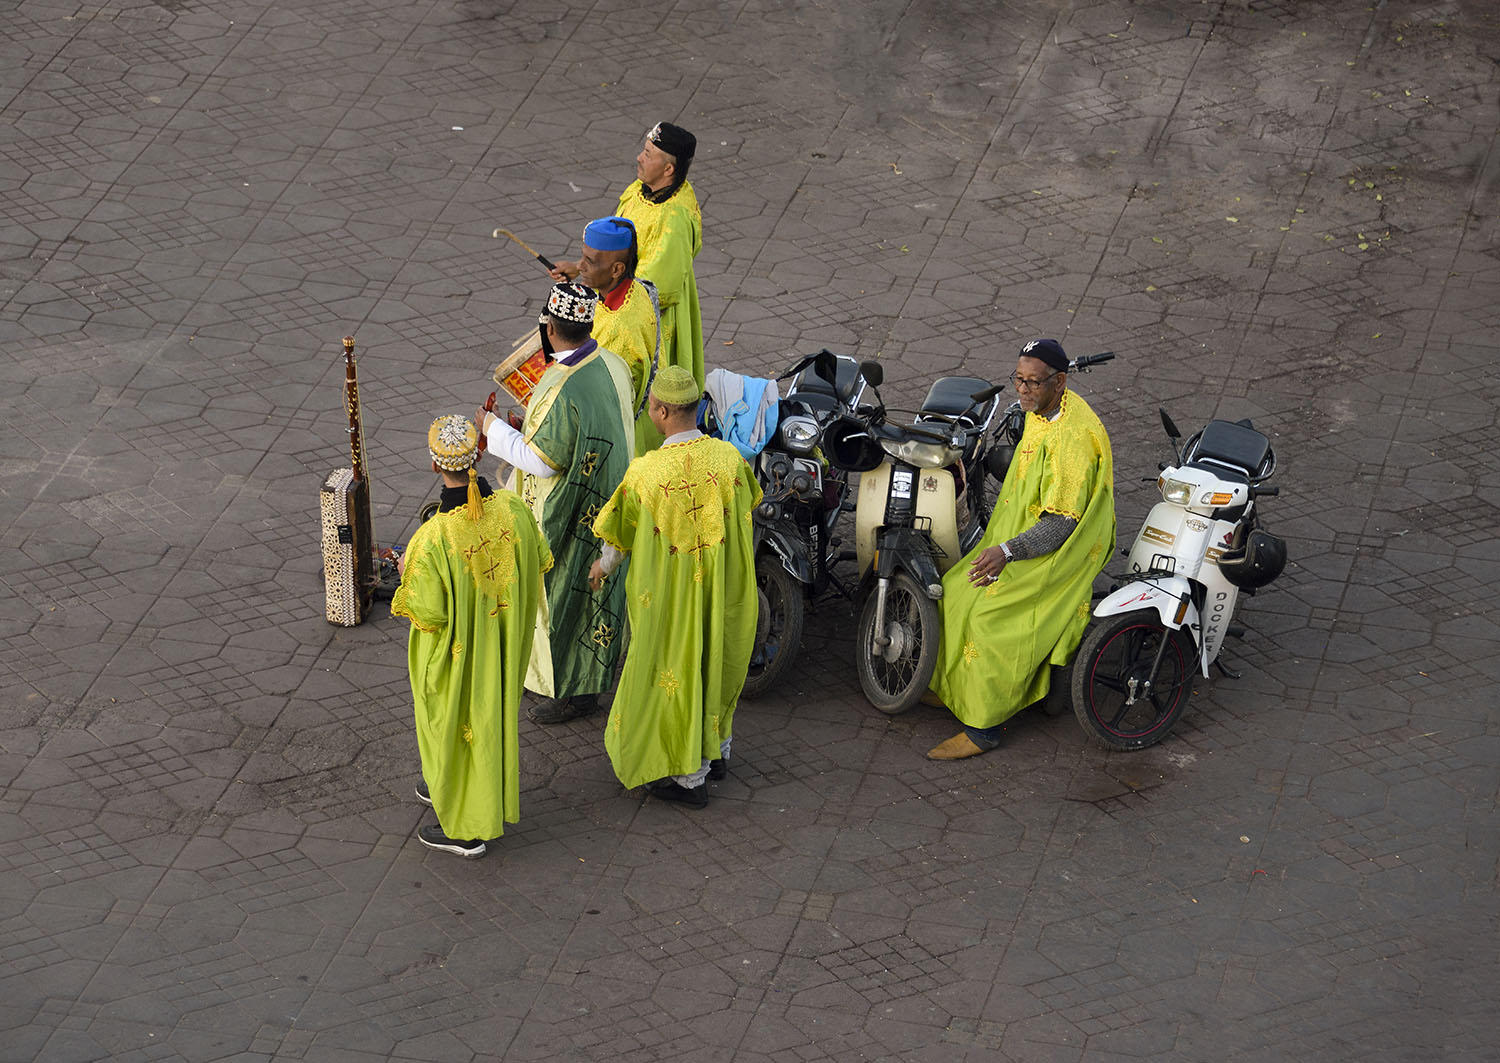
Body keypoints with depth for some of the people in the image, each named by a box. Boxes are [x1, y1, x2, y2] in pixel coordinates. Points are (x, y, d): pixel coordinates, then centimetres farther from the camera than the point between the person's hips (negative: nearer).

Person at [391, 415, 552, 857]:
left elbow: (428, 615, -26)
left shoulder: (432, 540, -36)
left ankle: (465, 828, 34)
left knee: (452, 725, 18)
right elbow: (538, 563, -3)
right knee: (492, 713, 28)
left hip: (455, 654, -5)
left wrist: (406, 573, -7)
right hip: (503, 644, 5)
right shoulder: (513, 511, -21)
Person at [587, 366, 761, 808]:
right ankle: (716, 749, 42)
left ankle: (688, 776, 24)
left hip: (671, 596, -4)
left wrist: (605, 565, 13)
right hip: (724, 590, 4)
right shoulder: (728, 457, -14)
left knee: (675, 669, 13)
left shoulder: (646, 473, -26)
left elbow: (621, 533, -9)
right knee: (716, 660, 25)